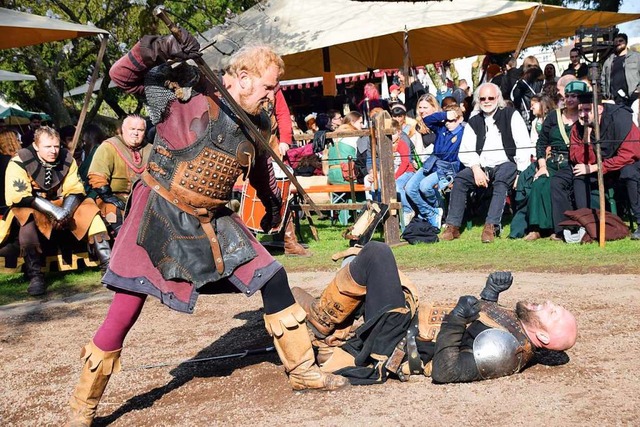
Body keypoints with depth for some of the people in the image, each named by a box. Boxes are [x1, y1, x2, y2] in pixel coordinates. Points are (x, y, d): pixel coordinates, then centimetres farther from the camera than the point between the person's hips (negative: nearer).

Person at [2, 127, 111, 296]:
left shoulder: (67, 159, -5)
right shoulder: (19, 162, -17)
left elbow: (75, 190, -7)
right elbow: (18, 197, -24)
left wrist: (66, 212, -28)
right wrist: (54, 210, -32)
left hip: (61, 206, 4)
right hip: (29, 209, -4)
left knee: (88, 207, -18)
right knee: (27, 215, -36)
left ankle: (108, 263, -19)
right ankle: (35, 276, -33)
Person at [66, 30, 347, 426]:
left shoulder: (257, 123, 2)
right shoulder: (189, 90, -15)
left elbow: (260, 165, 23)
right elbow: (122, 76, -15)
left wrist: (272, 203, 32)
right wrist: (157, 49, -32)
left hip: (213, 220, 6)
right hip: (161, 214, -6)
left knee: (274, 278, 1)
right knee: (124, 312, -6)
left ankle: (303, 370, 18)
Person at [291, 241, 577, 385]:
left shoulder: (507, 349, -24)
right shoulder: (515, 326, 3)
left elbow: (445, 372, -31)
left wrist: (455, 321, -36)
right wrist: (490, 296, 6)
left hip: (393, 341, -10)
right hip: (415, 317, 10)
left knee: (376, 253, -17)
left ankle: (320, 320, 1)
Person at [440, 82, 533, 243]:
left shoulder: (510, 115, 3)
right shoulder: (474, 122, 14)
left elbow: (524, 146, -4)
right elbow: (465, 151, 8)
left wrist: (521, 173, -13)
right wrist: (476, 169, -12)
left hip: (506, 164, -4)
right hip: (482, 167, 4)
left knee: (501, 180, -35)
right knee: (459, 179, -20)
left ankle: (491, 226, -39)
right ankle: (453, 226, -20)